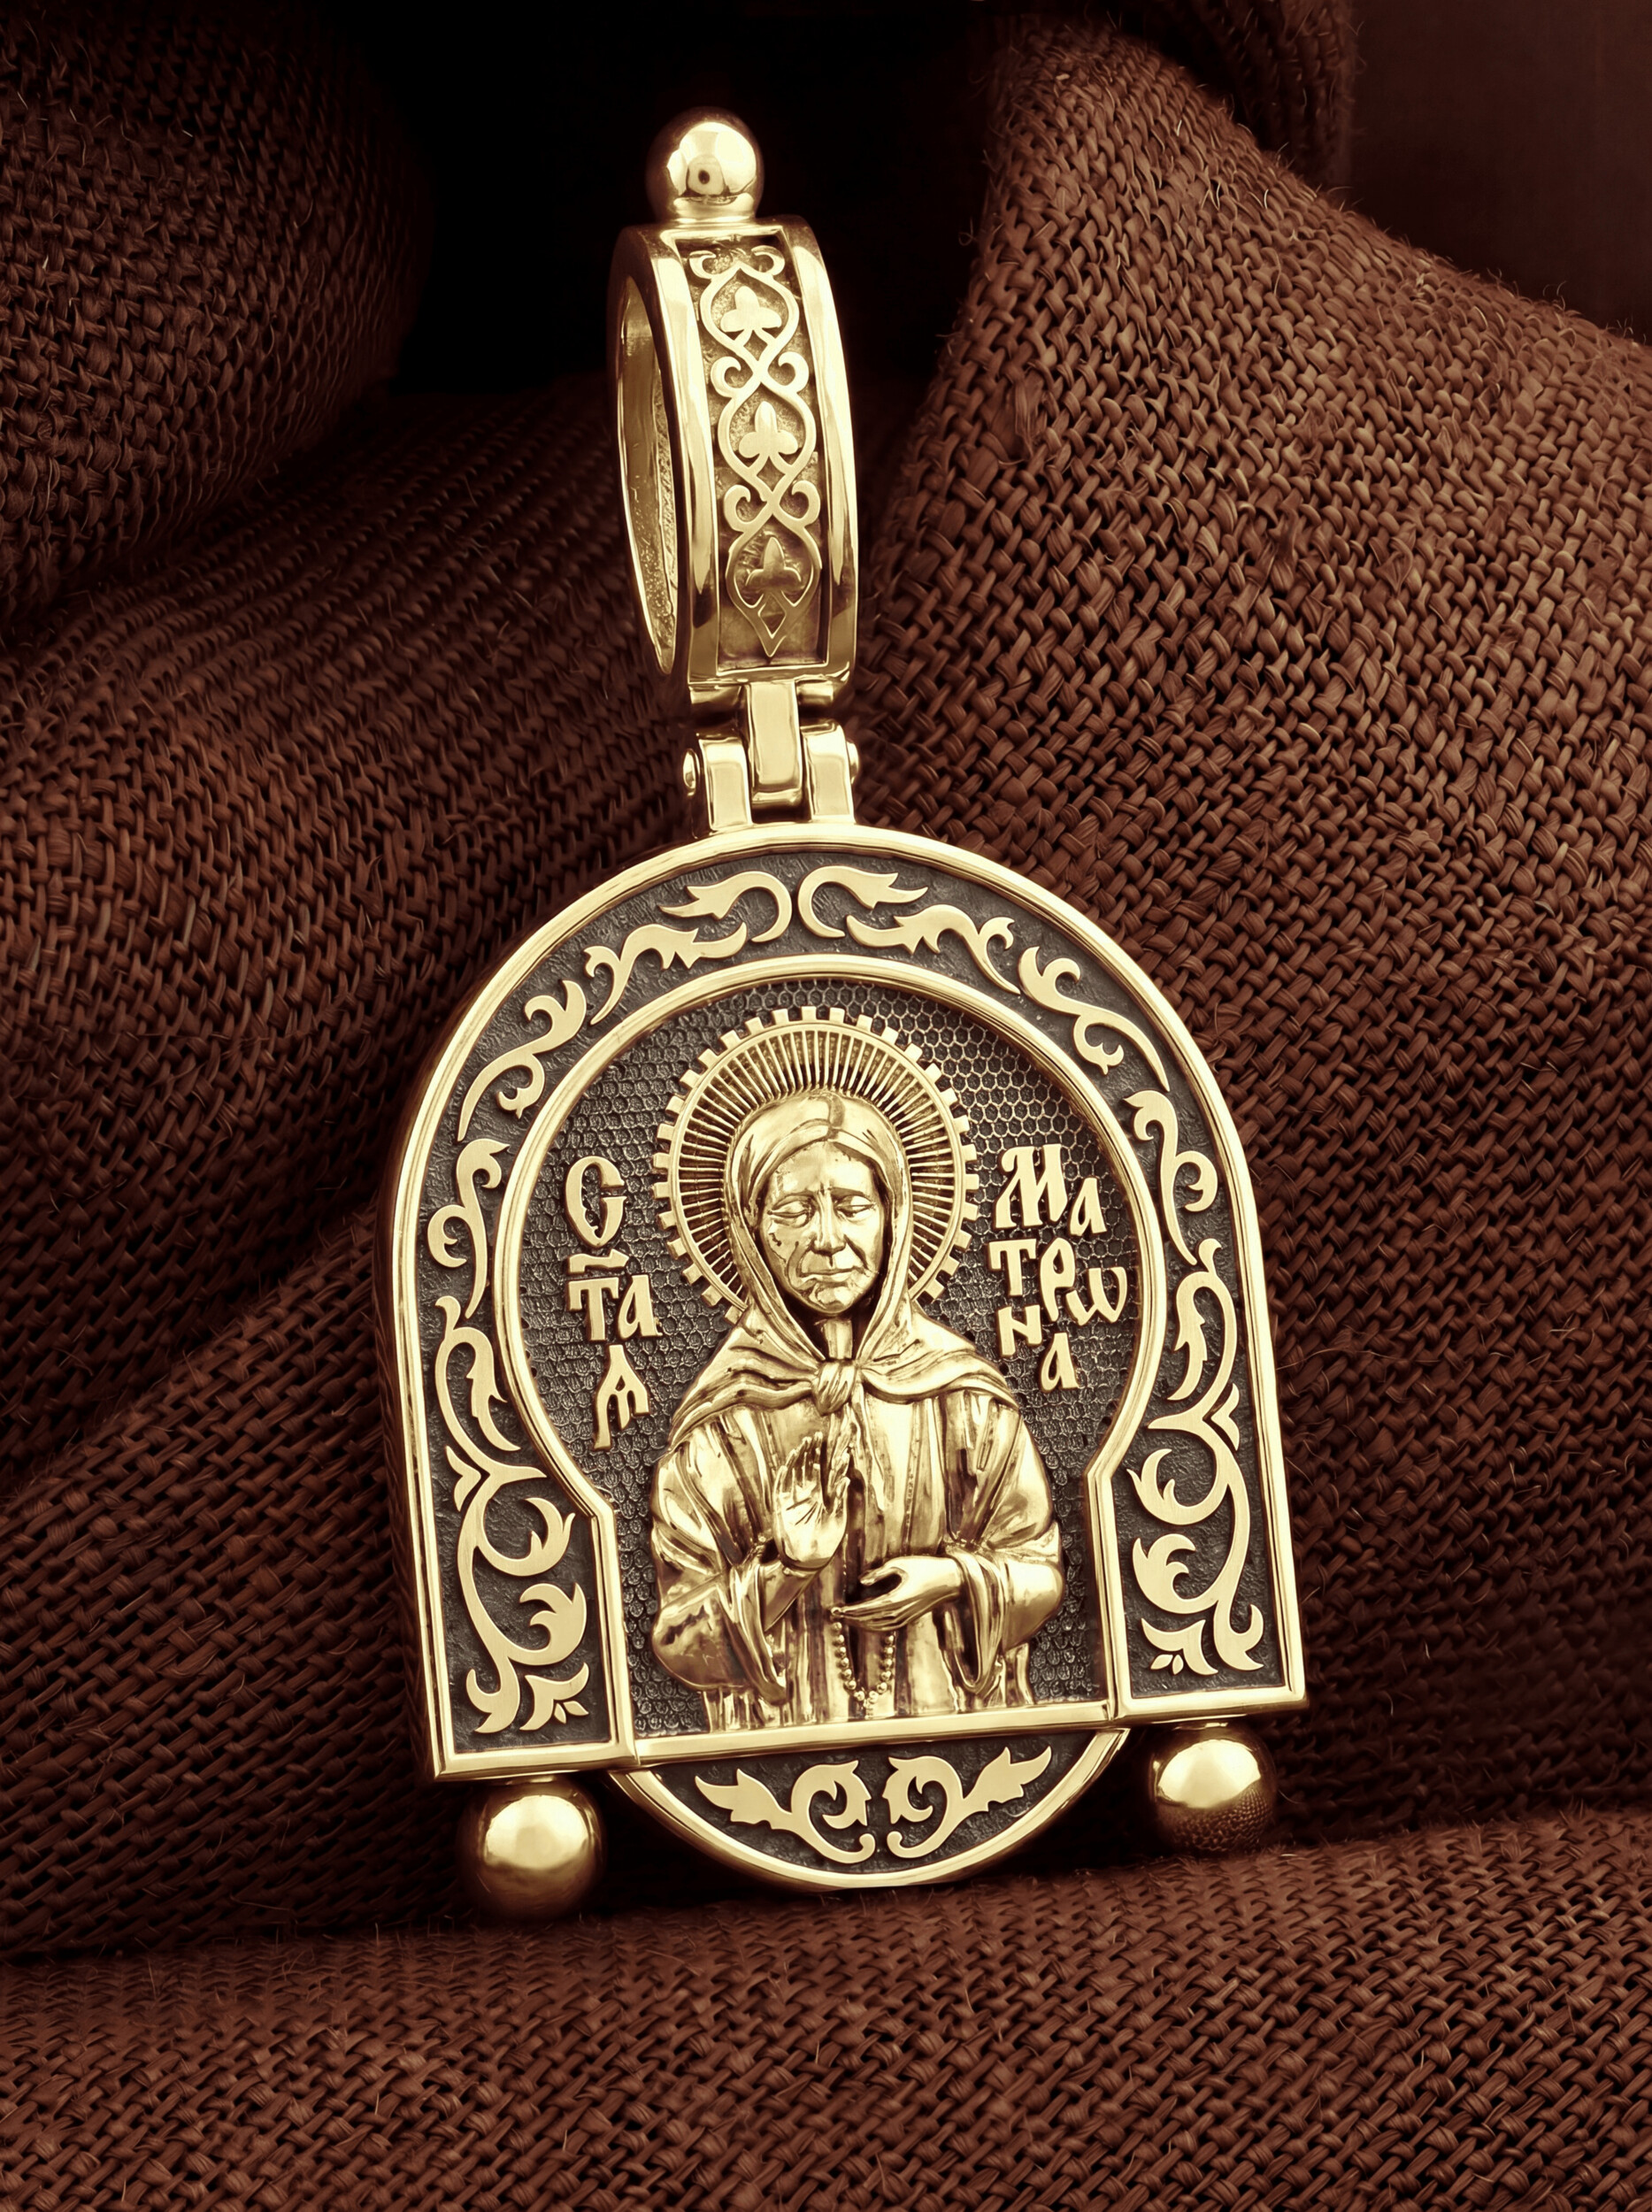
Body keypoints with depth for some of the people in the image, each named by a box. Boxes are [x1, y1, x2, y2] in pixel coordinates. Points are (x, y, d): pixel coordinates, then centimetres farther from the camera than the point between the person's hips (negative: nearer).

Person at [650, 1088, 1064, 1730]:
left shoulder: (962, 1389, 0)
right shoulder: (720, 1417, -2)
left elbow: (1039, 1573, 10)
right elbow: (680, 1644, 0)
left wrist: (955, 1580, -8)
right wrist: (783, 1572, -14)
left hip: (960, 1718, 2)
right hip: (787, 1745, -2)